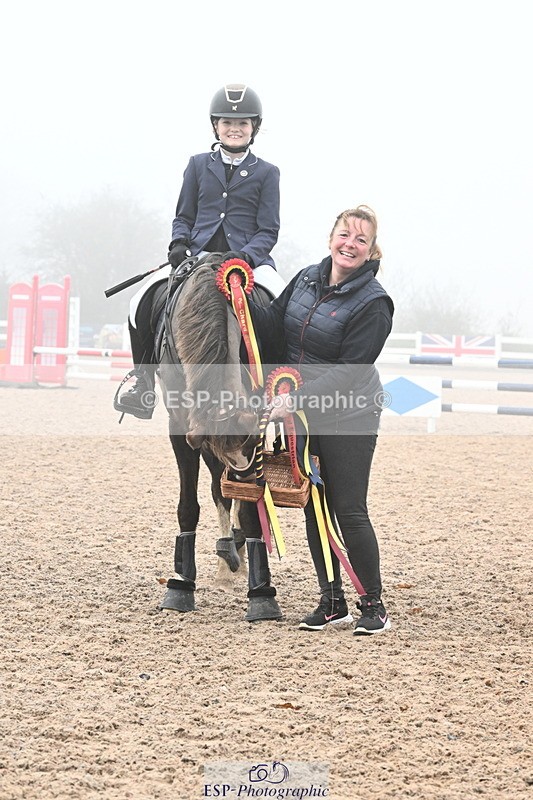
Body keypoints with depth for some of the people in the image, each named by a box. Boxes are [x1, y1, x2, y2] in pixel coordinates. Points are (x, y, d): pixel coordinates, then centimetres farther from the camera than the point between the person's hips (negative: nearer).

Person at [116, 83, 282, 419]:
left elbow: (268, 230, 2)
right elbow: (184, 217, 16)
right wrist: (179, 244, -7)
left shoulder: (266, 173, 8)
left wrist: (244, 256, -17)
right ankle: (144, 383, -6)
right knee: (144, 302, -18)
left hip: (250, 257, -2)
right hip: (198, 254, 2)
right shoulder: (199, 165, 14)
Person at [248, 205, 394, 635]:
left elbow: (349, 371, -20)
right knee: (314, 508, 10)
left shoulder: (372, 303, -16)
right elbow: (272, 322, 8)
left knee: (349, 511, -6)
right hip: (301, 413, 7)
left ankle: (374, 606, 4)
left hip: (348, 417, -6)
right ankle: (332, 603, 19)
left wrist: (298, 399, -26)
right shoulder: (307, 279, 4)